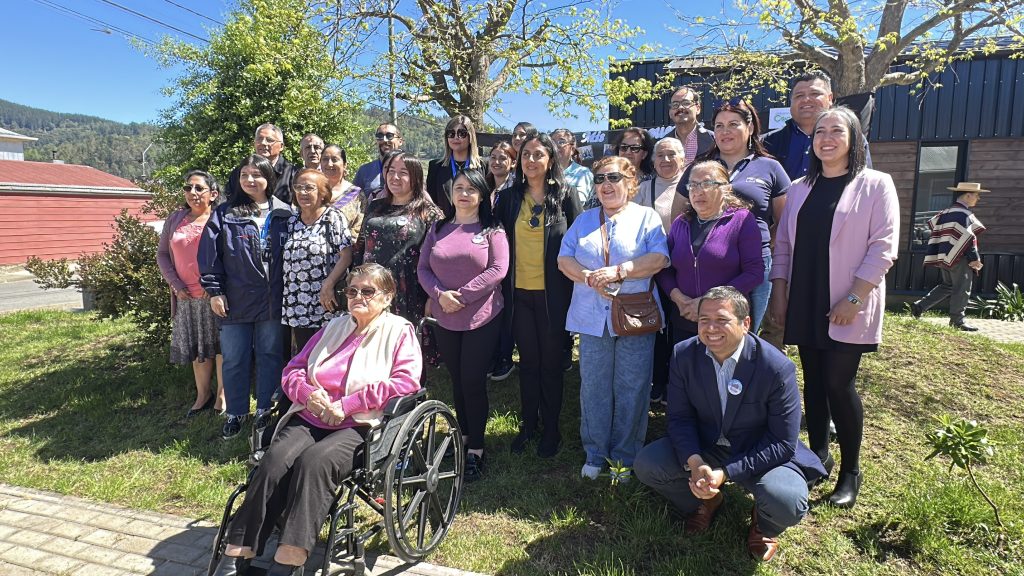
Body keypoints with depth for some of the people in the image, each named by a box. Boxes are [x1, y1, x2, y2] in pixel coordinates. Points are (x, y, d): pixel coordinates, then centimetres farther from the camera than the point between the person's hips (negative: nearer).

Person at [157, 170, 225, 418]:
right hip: (187, 297, 4)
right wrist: (175, 284, -1)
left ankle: (222, 393, 15)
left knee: (221, 345, 2)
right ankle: (203, 395, 27)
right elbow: (162, 254, 11)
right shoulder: (175, 219, 9)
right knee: (197, 347, 13)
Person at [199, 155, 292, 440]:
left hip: (272, 300, 0)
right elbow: (210, 254, 0)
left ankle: (265, 409, 23)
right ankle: (236, 413, 22)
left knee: (270, 355, 9)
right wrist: (214, 291, -5)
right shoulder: (224, 214, 2)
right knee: (234, 359, 8)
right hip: (235, 300, 0)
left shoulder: (283, 214, 4)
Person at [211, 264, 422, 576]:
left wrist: (347, 404, -15)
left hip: (359, 427, -5)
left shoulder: (399, 331, 5)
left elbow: (407, 381, -12)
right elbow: (293, 371, 21)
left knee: (313, 462, -32)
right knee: (273, 462, -23)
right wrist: (307, 393, -5)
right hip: (309, 417, 5)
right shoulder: (334, 327, 21)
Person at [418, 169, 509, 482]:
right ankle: (464, 437, 29)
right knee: (457, 381, 13)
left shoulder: (492, 230, 0)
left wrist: (463, 295, -15)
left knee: (474, 382, -1)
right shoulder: (438, 229, 10)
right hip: (444, 319, 4)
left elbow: (498, 269, -11)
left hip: (482, 318, -3)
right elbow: (423, 268, 6)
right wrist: (440, 294, -13)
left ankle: (475, 450, 10)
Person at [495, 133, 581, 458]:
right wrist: (502, 287, 3)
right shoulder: (510, 198, 6)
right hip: (520, 293, 3)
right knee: (528, 361, 12)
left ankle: (551, 428, 22)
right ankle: (529, 423, 27)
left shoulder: (565, 196, -2)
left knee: (551, 363, 8)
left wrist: (571, 290, -4)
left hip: (552, 294, -2)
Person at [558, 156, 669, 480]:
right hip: (593, 318, 3)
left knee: (630, 390, 3)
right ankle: (595, 455, 22)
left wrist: (617, 272, -18)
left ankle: (625, 458, 18)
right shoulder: (584, 220, 16)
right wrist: (591, 278, -13)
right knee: (593, 389, 7)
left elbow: (659, 258, -10)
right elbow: (564, 259, 4)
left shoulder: (646, 217, 6)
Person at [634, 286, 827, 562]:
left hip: (762, 454, -3)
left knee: (787, 503, -32)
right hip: (703, 446, 3)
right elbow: (679, 417, -6)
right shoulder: (684, 355, -13)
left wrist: (726, 473, -27)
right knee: (646, 464, -16)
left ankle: (764, 525, 10)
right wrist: (694, 463, -26)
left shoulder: (777, 367, -23)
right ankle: (706, 501, 16)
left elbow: (783, 443, -19)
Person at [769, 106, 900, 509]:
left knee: (839, 384, -4)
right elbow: (783, 243, 11)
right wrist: (779, 293, 4)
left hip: (846, 307, -4)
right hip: (804, 303, 4)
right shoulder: (800, 189, 11)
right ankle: (818, 456, 25)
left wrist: (854, 298, -15)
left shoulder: (875, 185, -2)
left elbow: (883, 247, -9)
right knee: (814, 381, 10)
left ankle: (850, 472, 14)